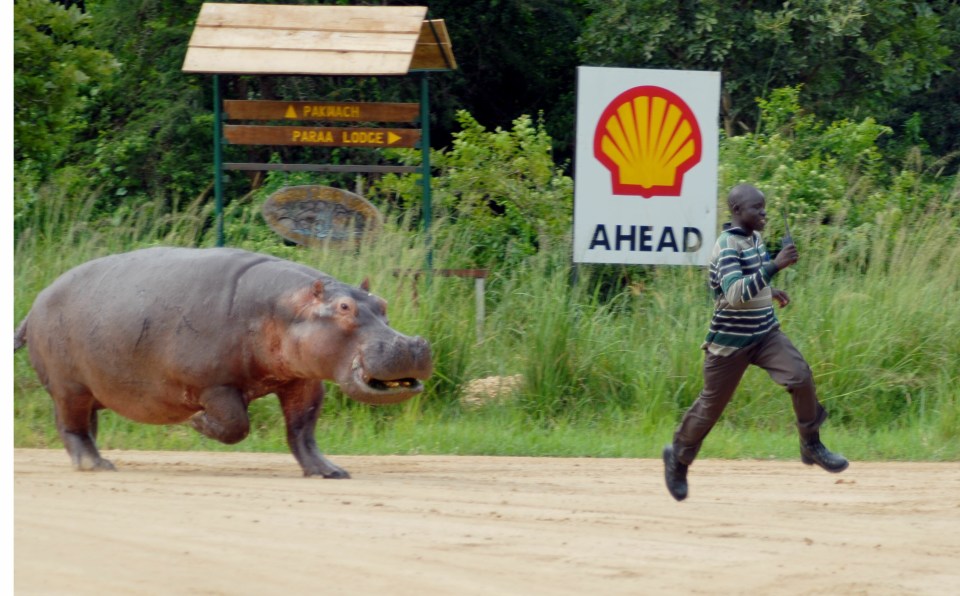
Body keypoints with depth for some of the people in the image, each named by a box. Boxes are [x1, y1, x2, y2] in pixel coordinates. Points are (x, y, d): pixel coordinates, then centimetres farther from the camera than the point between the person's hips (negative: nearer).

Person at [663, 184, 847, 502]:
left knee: (800, 375, -15)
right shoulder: (728, 246, -21)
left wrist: (769, 291, 14)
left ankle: (811, 446, -2)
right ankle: (679, 456, 30)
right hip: (731, 341, -7)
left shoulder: (754, 238, 5)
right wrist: (774, 266, -39)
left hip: (765, 333, 7)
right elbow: (734, 293, -36)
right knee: (711, 404, 6)